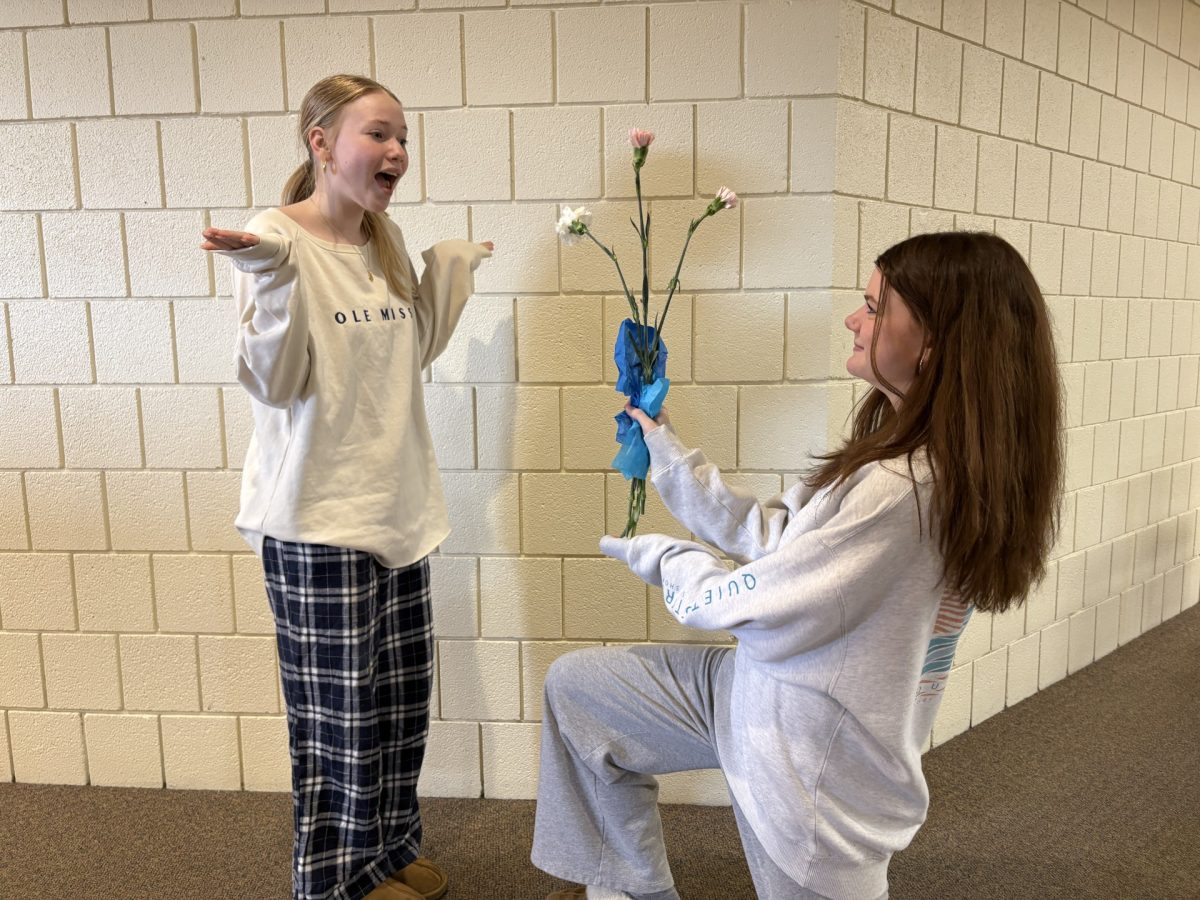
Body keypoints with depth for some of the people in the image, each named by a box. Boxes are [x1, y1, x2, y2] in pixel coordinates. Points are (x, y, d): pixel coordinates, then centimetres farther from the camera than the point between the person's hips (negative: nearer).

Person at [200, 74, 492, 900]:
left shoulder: (386, 241, 8)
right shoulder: (275, 241, -12)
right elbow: (275, 385, -17)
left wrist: (451, 270, 13)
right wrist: (273, 278, -28)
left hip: (397, 503, 7)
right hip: (318, 518, -7)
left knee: (403, 694, 16)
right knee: (340, 709, 5)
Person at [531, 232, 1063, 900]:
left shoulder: (907, 489, -30)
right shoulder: (914, 460, 0)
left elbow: (764, 611, -23)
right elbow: (773, 535, 3)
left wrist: (664, 558, -5)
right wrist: (666, 448, 6)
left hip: (810, 761, -9)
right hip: (763, 689, 9)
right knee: (574, 684, 11)